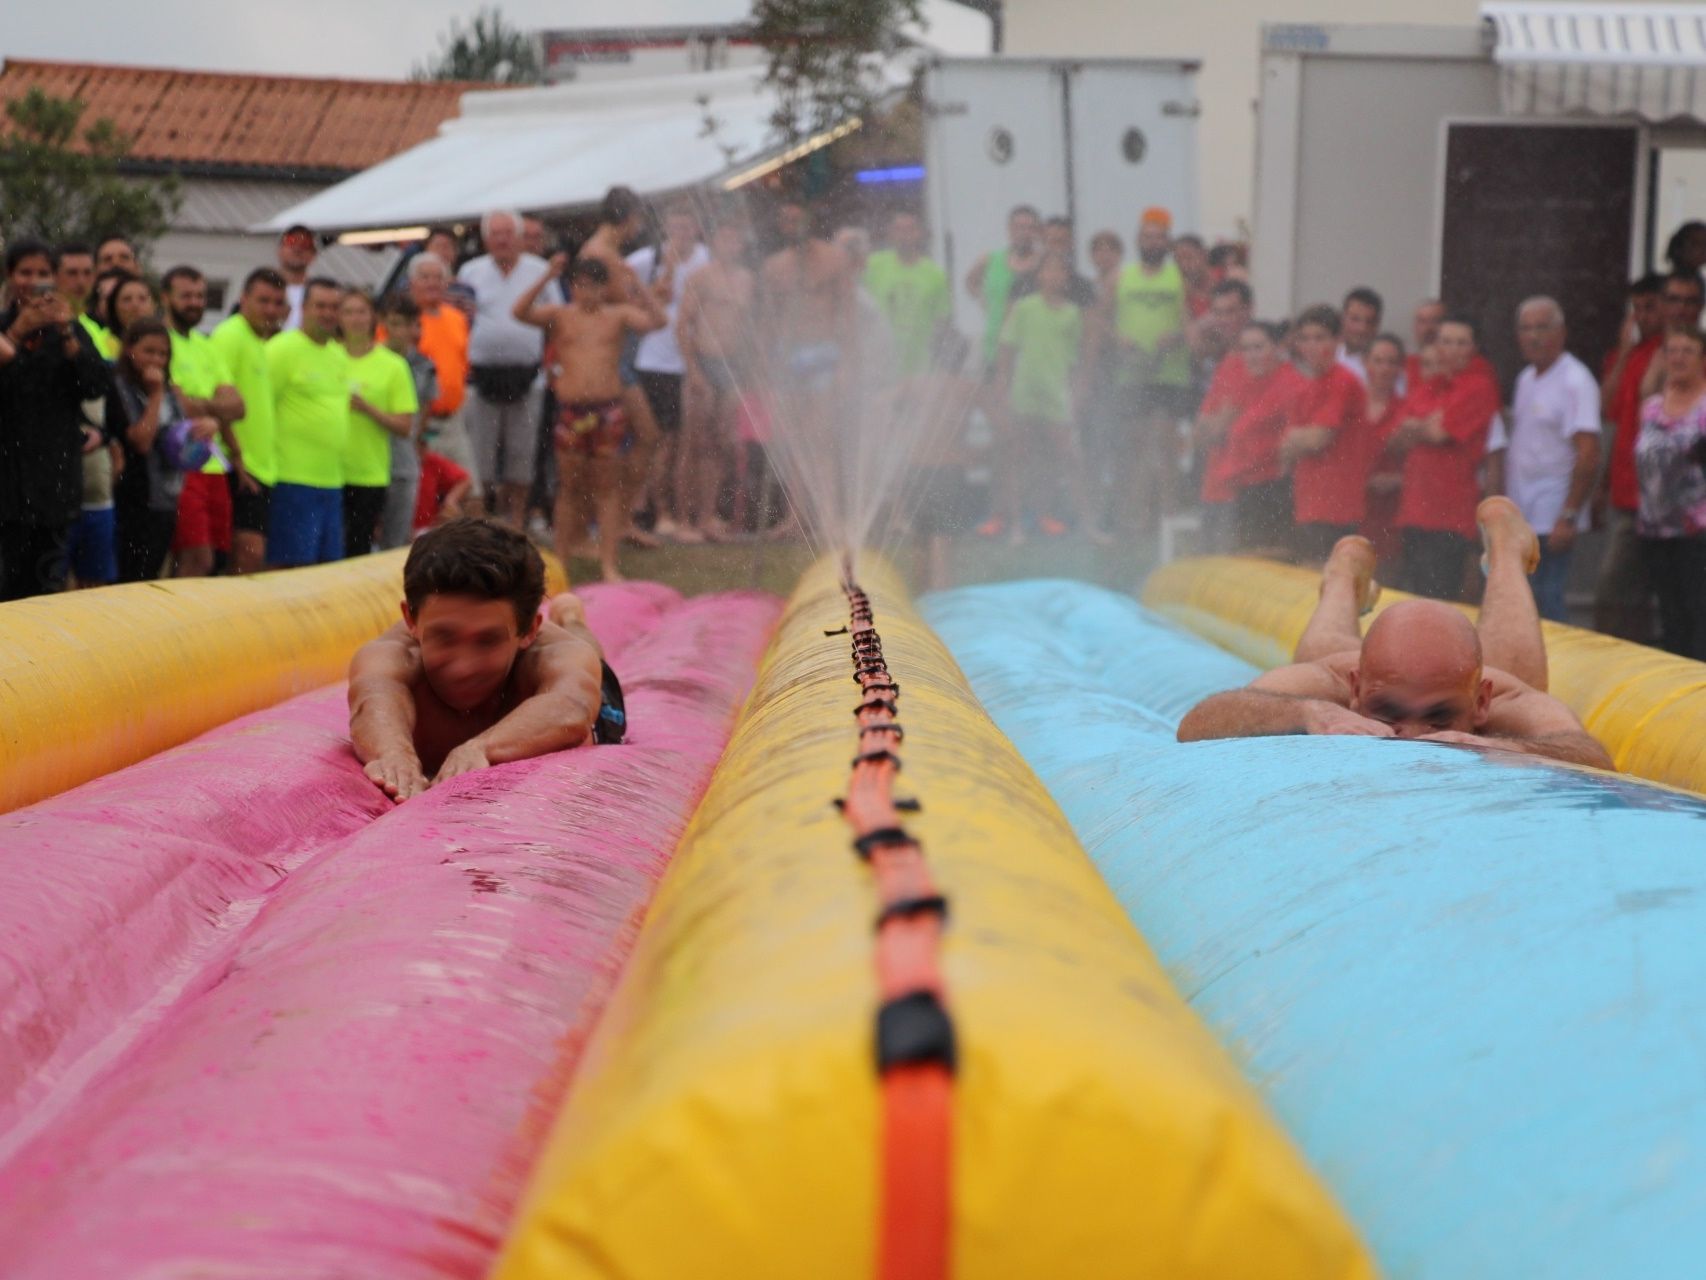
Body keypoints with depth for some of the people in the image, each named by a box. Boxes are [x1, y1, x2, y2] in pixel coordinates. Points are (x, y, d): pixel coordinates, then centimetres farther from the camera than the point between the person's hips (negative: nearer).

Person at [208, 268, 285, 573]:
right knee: (251, 550, -16)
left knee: (252, 552, 10)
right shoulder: (230, 336, -10)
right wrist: (236, 458, -20)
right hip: (240, 468, -9)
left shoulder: (260, 342, 18)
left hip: (262, 469, 9)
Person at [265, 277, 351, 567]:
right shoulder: (283, 349, -9)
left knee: (326, 564, 9)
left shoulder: (339, 356, 16)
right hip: (293, 480, -8)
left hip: (332, 481, 8)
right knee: (290, 565, -7)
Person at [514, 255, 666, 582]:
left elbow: (656, 321, -7)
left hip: (609, 410, 0)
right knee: (569, 484, 6)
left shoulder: (619, 315, 7)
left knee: (608, 486, 3)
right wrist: (546, 278, -17)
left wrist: (641, 288, -16)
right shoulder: (560, 315, 5)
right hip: (570, 408, 0)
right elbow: (521, 312, -9)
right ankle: (560, 560, 13)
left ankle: (608, 564, 4)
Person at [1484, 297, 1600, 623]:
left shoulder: (1574, 382, -11)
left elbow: (1588, 456, -18)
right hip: (1519, 517, 8)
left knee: (1546, 604, -8)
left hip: (1551, 519, -8)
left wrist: (1569, 516, -22)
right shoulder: (1525, 379, 14)